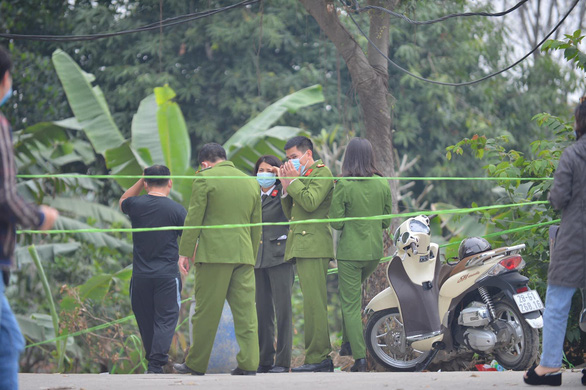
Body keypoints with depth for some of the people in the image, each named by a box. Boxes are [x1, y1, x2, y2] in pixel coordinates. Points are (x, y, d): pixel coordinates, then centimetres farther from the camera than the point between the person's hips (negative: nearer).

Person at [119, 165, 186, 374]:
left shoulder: (136, 205, 0)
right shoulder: (177, 210, -6)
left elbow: (123, 201, 27)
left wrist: (141, 180, 19)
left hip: (140, 276, 3)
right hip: (168, 276, -3)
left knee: (146, 320, 14)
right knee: (165, 319, -3)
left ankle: (152, 362, 24)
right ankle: (156, 364, -17)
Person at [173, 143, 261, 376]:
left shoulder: (205, 179, -2)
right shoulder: (251, 183, 14)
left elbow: (193, 218, -5)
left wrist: (185, 252, -1)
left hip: (214, 252, -5)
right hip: (244, 255, 5)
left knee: (206, 311, 1)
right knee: (245, 310, 2)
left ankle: (196, 364, 8)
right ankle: (249, 363, -3)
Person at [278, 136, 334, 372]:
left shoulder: (322, 173, -3)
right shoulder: (301, 177, 24)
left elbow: (310, 202, -18)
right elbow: (290, 214, 23)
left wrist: (294, 180, -8)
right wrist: (286, 186, 12)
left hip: (314, 247, -10)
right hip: (301, 247, 10)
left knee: (314, 302, -13)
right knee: (313, 303, 8)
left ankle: (317, 358, -14)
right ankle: (323, 357, 9)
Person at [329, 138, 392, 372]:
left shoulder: (344, 186, -15)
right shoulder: (383, 186, -2)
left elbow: (336, 222, -12)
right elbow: (386, 221, 7)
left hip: (350, 251, -5)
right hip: (375, 250, 5)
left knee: (350, 303, 1)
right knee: (352, 293, 26)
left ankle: (359, 356, -6)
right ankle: (349, 342, 23)